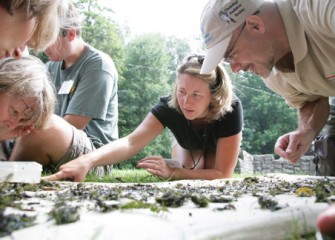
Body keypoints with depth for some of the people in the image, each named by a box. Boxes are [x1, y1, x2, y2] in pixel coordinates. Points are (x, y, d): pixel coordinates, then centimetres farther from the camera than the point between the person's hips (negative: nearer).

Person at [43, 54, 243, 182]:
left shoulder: (230, 109, -43)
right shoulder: (168, 106, -39)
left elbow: (223, 174, -40)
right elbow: (131, 142, -54)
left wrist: (173, 172, -52)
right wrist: (86, 161, -73)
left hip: (223, 146, -1)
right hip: (189, 146, 2)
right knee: (192, 166, -27)